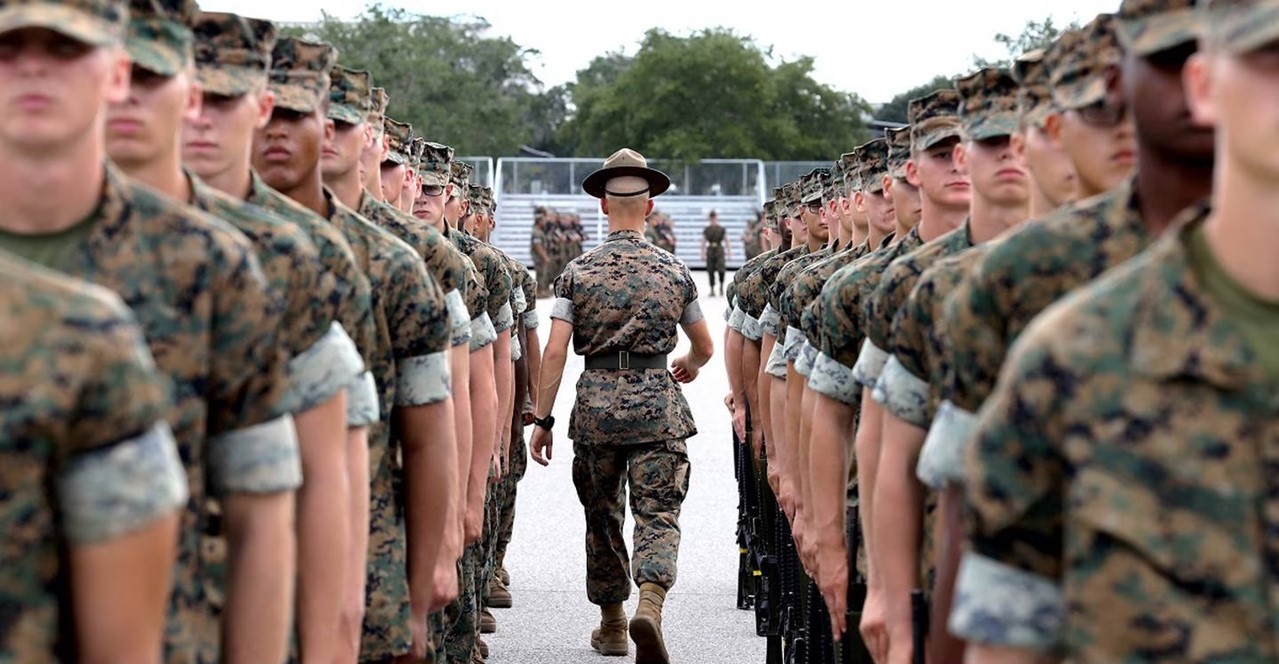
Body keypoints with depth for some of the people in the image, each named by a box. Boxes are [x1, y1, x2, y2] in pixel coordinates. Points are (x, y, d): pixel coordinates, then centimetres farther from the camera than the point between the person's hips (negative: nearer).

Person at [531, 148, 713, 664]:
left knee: (602, 515, 15)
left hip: (597, 400, 1)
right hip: (657, 402, -1)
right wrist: (689, 365, 37)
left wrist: (542, 419, -1)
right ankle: (650, 602, -28)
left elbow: (555, 352, -6)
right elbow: (705, 346, 14)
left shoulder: (578, 272, 0)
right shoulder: (674, 271, 3)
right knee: (658, 512, -3)